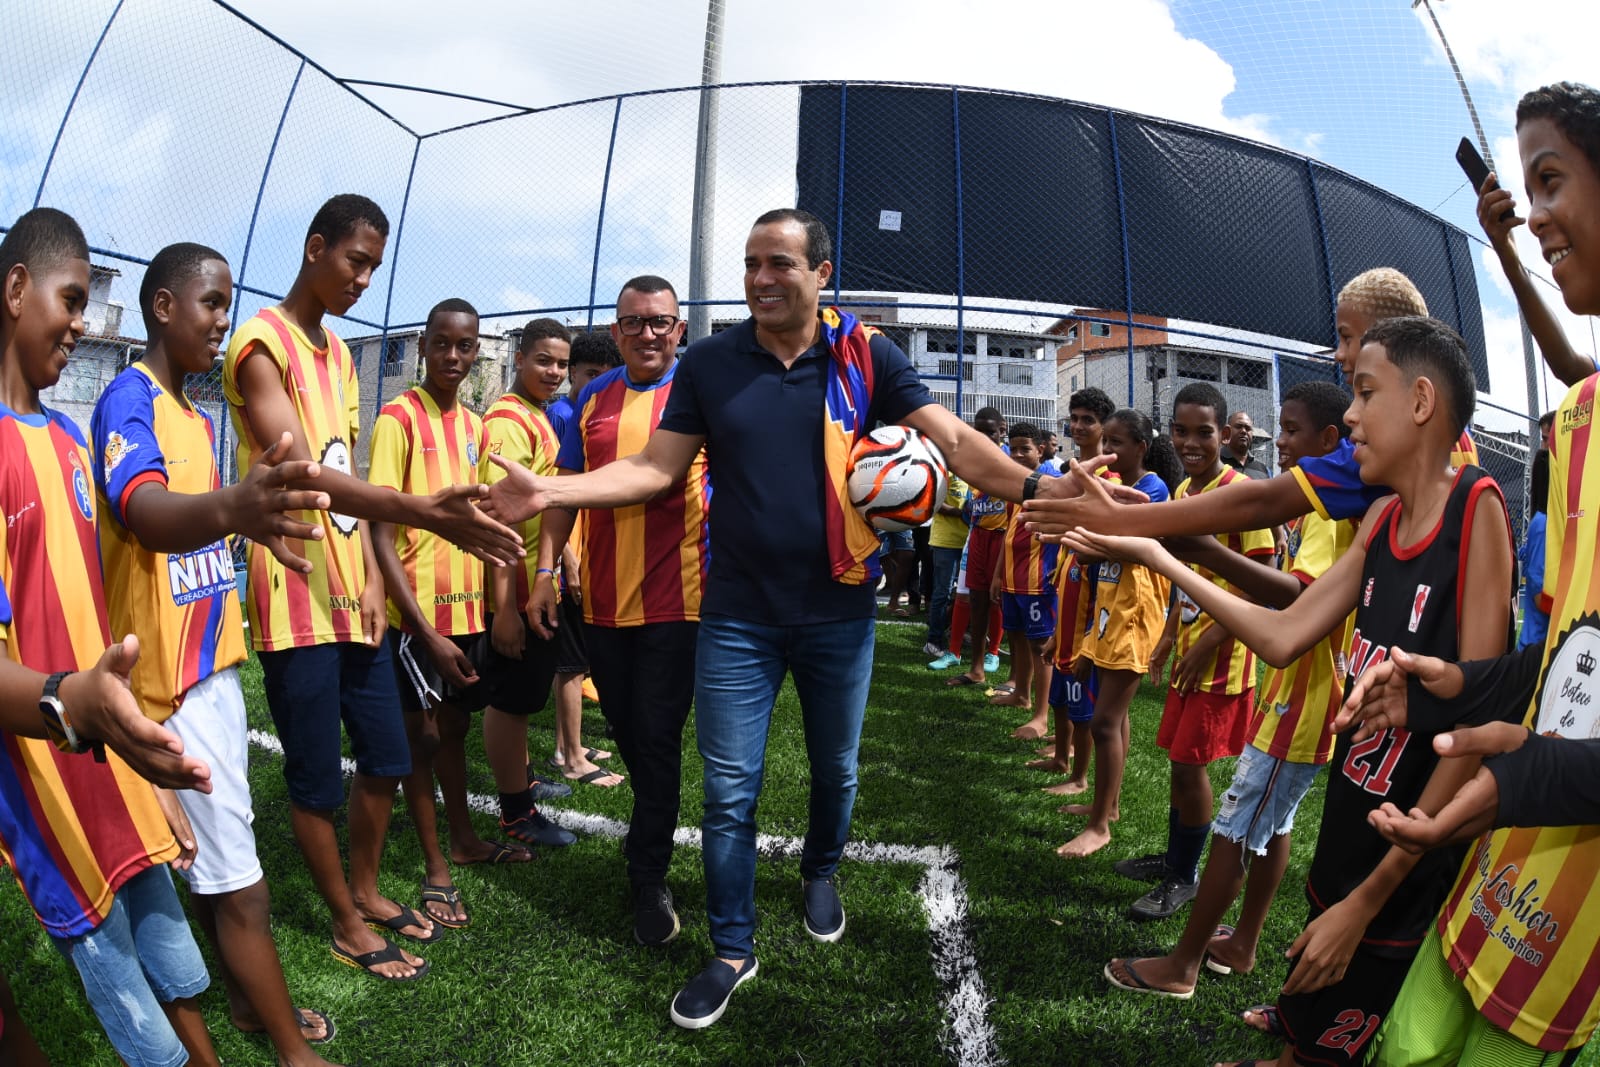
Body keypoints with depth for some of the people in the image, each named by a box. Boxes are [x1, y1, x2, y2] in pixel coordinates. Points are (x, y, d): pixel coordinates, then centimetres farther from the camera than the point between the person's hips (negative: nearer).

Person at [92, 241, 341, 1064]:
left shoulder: (199, 417, 14)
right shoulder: (129, 399, -14)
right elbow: (141, 511, -37)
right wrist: (227, 509, -55)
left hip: (213, 663, 8)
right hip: (169, 679, -8)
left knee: (210, 855, 20)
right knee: (235, 880, 0)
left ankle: (246, 1001, 33)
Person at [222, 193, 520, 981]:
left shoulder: (339, 354, 16)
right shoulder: (263, 344, -11)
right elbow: (302, 474, -25)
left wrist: (371, 576, 4)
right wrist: (425, 513, -37)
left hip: (353, 597, 8)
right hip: (297, 602, -8)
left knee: (385, 759, 16)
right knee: (317, 783, 6)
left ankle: (366, 891, 36)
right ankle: (347, 925, 24)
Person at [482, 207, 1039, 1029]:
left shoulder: (866, 357, -5)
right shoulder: (709, 362, -1)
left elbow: (953, 440, -11)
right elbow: (656, 468, -2)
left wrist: (1031, 487, -27)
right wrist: (550, 492, -13)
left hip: (839, 612, 0)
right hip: (737, 616, 0)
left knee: (834, 769, 20)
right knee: (728, 791, 6)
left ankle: (820, 872, 51)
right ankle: (731, 951, 26)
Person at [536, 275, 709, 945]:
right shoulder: (594, 398, 10)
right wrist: (545, 570, 8)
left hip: (672, 598, -4)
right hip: (601, 600, 5)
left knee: (658, 740, 0)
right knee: (626, 732, 16)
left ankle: (649, 878, 16)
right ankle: (650, 833, 39)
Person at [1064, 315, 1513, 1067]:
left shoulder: (1476, 507, -19)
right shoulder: (1382, 517, 3)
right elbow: (1284, 635, 4)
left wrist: (1367, 899, -19)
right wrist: (1155, 556, 5)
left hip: (1406, 882, -6)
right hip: (1346, 841, 6)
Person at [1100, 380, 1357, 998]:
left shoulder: (1333, 509, -19)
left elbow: (1300, 595, -36)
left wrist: (1205, 547, -46)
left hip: (1302, 700, -10)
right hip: (1291, 690, 10)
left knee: (1235, 830, -4)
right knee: (1269, 823, 18)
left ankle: (1183, 964, 6)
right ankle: (1241, 944, 31)